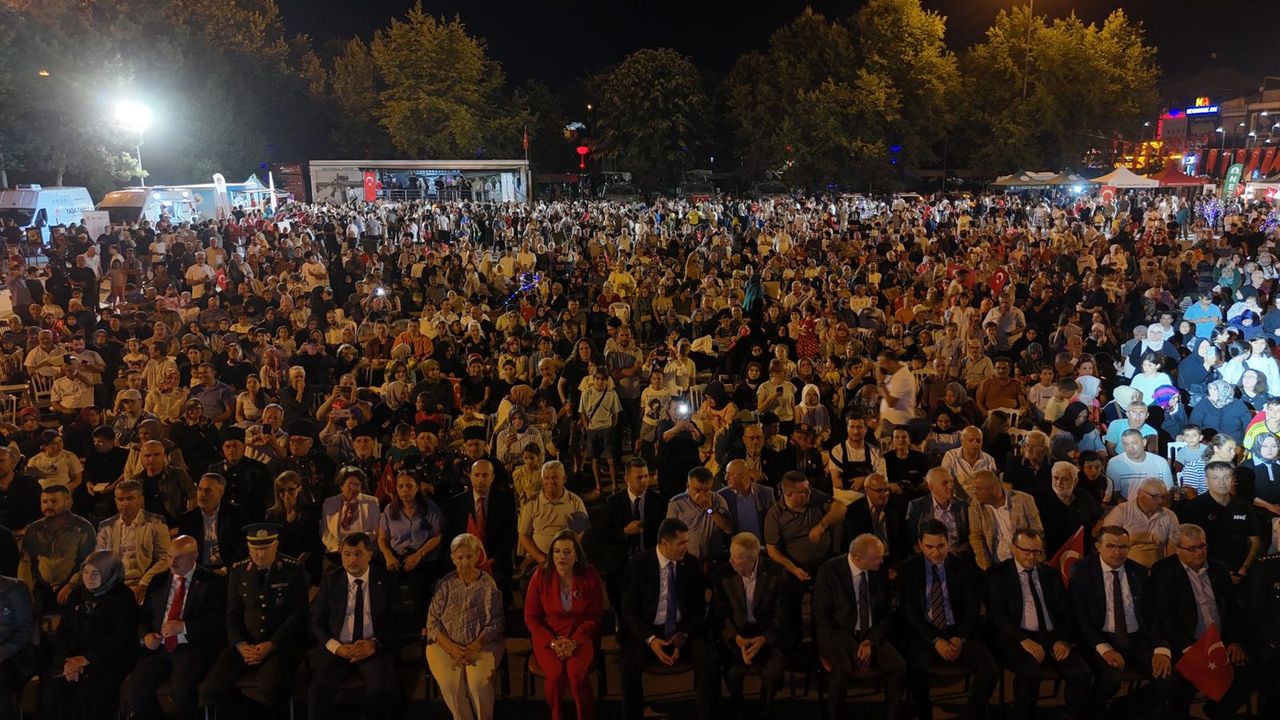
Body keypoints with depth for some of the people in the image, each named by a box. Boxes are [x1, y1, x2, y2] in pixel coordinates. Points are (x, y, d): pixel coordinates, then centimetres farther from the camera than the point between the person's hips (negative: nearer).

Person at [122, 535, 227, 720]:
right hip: (159, 649, 5)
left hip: (192, 650, -5)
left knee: (179, 691, -31)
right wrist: (146, 635, -1)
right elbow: (144, 616, 19)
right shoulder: (159, 581, 16)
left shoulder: (212, 582, 0)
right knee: (131, 692, -17)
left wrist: (184, 627, -15)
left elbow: (217, 621, -6)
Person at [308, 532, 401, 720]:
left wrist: (374, 644, -15)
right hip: (337, 647, 1)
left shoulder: (385, 581, 3)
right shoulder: (330, 581, 7)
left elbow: (395, 621, 2)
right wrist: (336, 647, -10)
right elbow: (316, 620, 6)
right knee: (318, 689, -25)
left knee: (382, 689, -27)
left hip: (374, 648, -1)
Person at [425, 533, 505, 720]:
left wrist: (473, 648, -15)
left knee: (478, 682, -26)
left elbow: (496, 623, -3)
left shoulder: (488, 585, 0)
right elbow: (433, 621, 1)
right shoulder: (445, 584, 5)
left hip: (481, 645, -1)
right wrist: (452, 647, -12)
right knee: (449, 684, -24)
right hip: (446, 644, 1)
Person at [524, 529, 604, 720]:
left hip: (581, 636, 0)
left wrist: (574, 641, -14)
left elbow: (594, 616, 0)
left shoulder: (589, 576, -5)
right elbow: (531, 617, 0)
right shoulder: (541, 575, -5)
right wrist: (553, 642, -12)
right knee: (555, 674, -27)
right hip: (547, 636, 0)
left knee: (576, 672, -29)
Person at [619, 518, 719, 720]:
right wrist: (651, 639, -19)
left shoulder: (692, 565, -1)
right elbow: (629, 609, -6)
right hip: (647, 630, -2)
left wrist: (683, 635, -13)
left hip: (684, 630, 2)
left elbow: (700, 609, 5)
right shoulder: (639, 564, -8)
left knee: (710, 661, -25)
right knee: (630, 665, -30)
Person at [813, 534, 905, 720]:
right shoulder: (829, 571, -14)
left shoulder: (880, 570, -3)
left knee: (899, 666, -22)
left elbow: (886, 613, 6)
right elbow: (822, 617, -11)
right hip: (837, 635, -4)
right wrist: (853, 646, -17)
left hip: (872, 635, 4)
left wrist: (870, 641, -9)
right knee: (843, 669, -33)